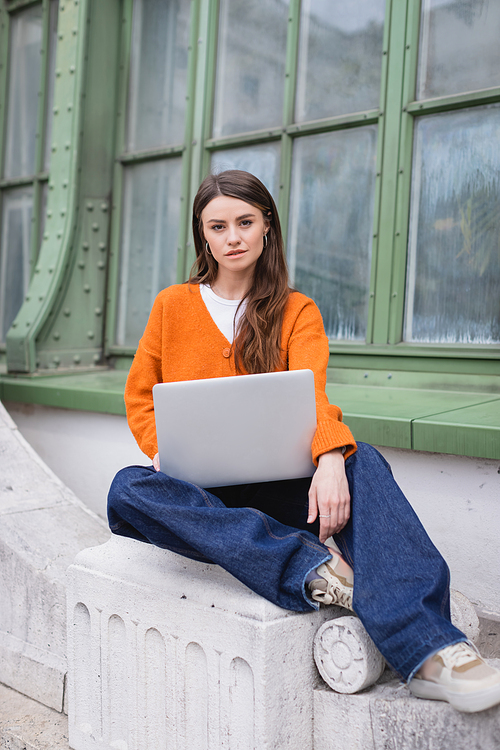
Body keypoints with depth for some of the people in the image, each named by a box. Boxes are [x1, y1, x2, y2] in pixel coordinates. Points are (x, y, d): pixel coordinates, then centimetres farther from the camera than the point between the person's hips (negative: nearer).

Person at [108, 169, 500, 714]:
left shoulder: (297, 311, 7)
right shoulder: (172, 306, 10)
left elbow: (312, 392, -11)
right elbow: (139, 396, 13)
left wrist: (330, 458, -34)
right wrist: (164, 452, -10)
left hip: (275, 486, 0)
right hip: (195, 492, 1)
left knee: (364, 463, -30)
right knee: (128, 489, -34)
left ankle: (427, 651, -43)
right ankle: (311, 566, -41)